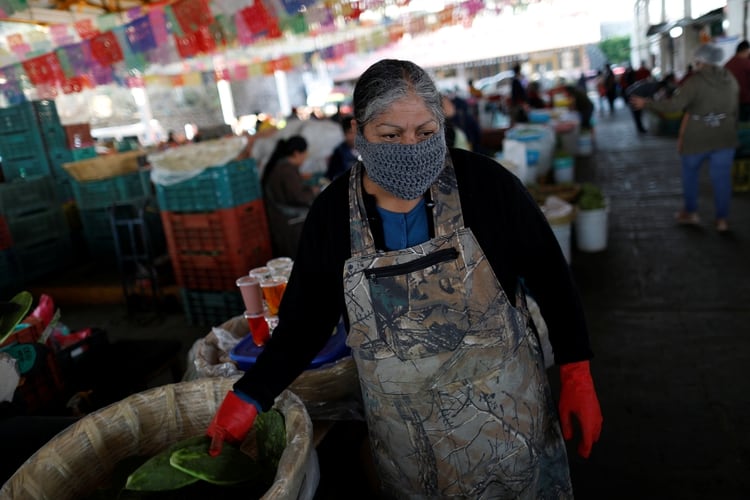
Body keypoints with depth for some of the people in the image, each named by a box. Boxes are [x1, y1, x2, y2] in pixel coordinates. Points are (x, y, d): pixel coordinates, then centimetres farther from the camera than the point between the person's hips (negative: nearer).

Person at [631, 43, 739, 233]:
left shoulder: (696, 81, -15)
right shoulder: (730, 80, 6)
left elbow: (674, 104, -22)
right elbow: (735, 110, 13)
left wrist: (646, 103, -14)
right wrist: (731, 134, 22)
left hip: (697, 138, -4)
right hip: (725, 138, 4)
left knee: (690, 172, 16)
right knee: (722, 177, 6)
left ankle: (690, 211, 24)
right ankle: (722, 219, 9)